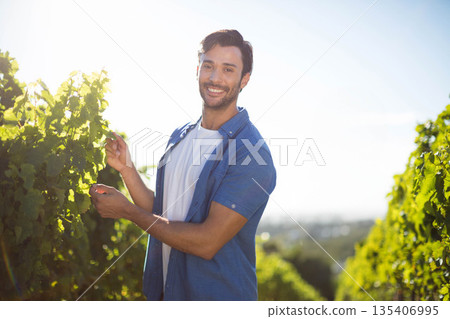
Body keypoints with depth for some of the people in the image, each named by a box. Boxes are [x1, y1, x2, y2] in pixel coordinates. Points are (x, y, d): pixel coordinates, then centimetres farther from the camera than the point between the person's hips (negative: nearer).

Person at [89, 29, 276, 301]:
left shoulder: (252, 152, -21)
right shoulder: (180, 136, 4)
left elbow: (207, 242, -25)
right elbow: (160, 213, 7)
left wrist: (127, 210, -17)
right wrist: (127, 169, -8)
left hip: (219, 295, -6)